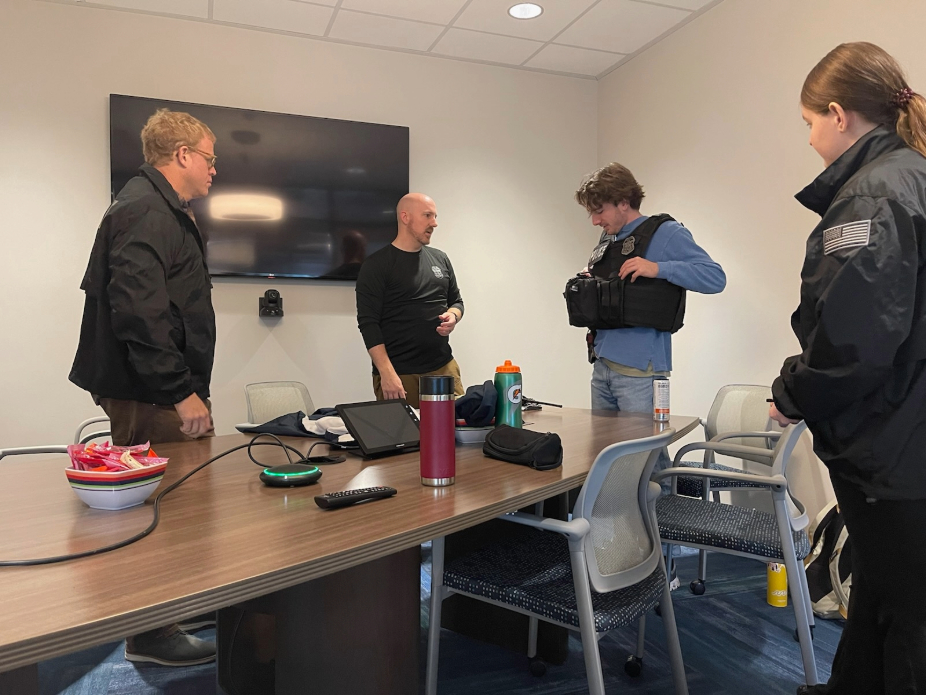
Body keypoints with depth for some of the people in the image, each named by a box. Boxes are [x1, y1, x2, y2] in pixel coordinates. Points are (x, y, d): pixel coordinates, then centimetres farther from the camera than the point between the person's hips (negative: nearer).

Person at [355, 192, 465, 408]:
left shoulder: (440, 259, 12)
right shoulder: (376, 265, -5)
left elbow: (456, 301, 22)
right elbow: (368, 323, -10)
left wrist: (452, 316, -3)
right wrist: (387, 373, -18)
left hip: (444, 367, 5)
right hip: (399, 374, -5)